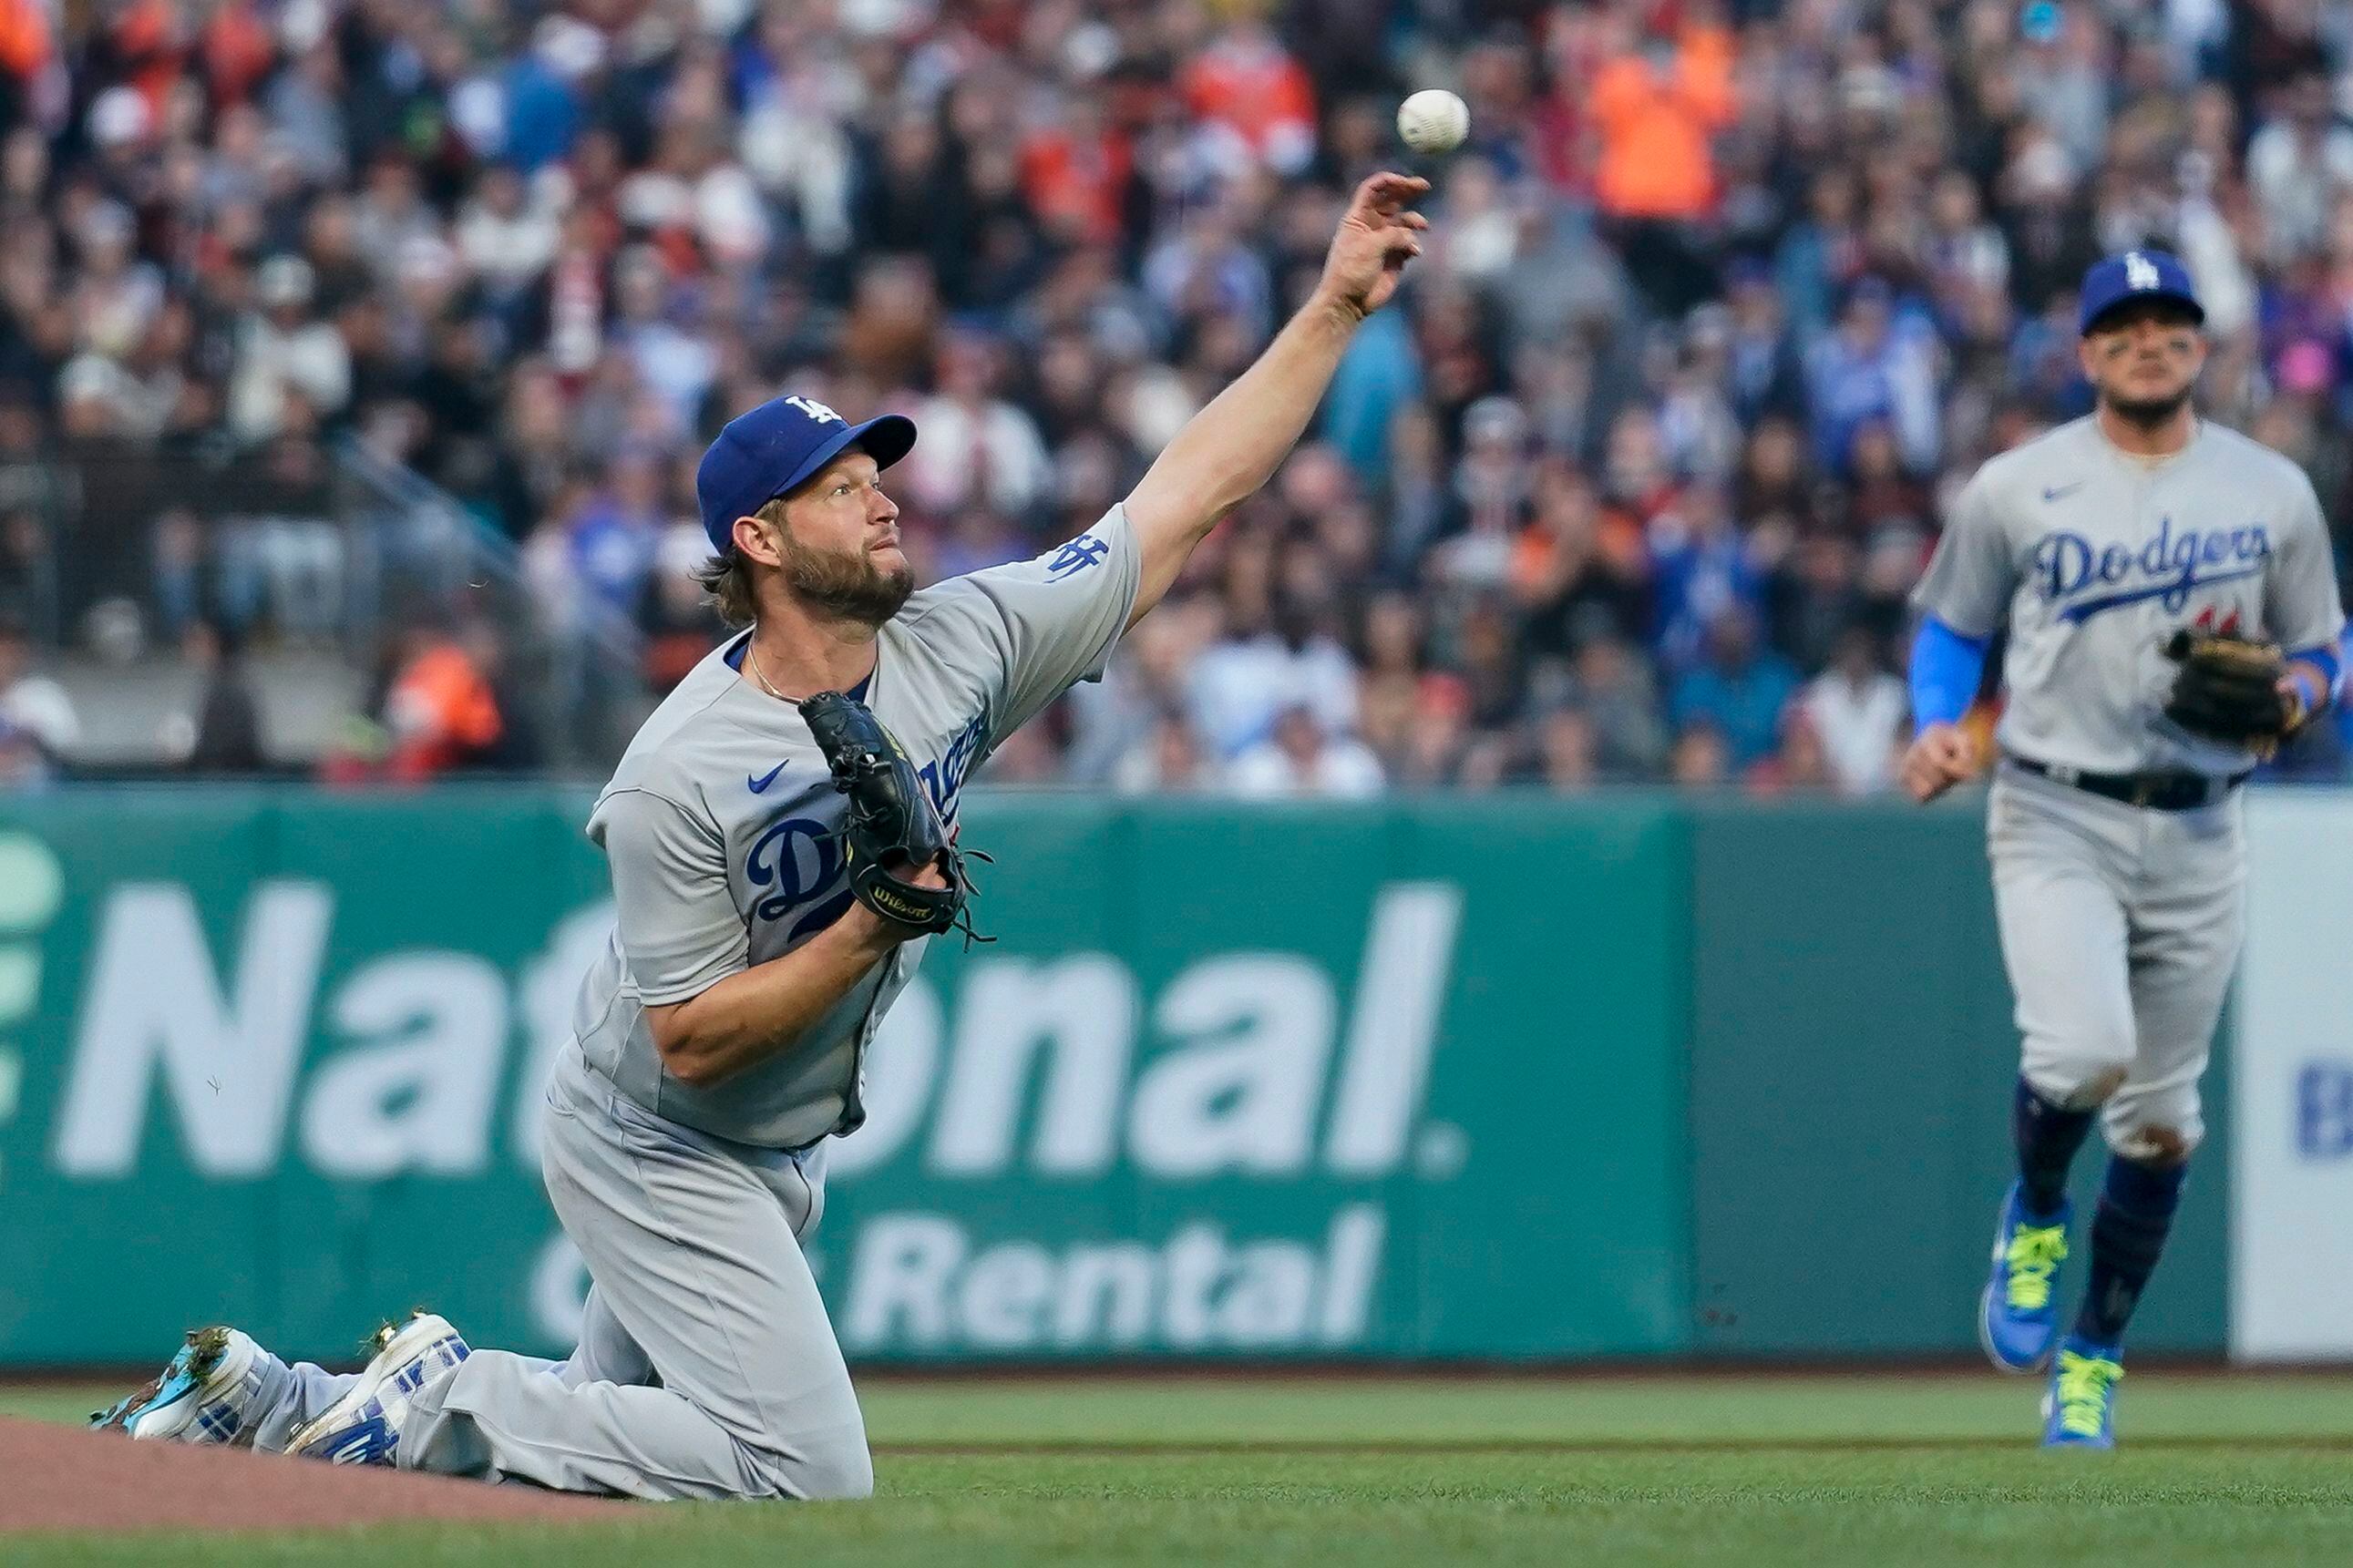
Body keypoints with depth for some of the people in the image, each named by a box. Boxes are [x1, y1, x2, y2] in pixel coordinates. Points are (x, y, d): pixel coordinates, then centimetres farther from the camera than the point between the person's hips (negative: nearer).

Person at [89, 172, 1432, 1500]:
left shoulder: (964, 645, -9)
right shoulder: (676, 779, -25)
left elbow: (1192, 497, -8)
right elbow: (690, 1041, -23)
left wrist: (1337, 307, -13)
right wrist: (873, 931, -30)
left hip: (785, 1152, 8)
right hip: (663, 1156, -8)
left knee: (628, 1439, 16)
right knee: (807, 1472, -15)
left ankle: (277, 1400, 22)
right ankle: (445, 1398, -4)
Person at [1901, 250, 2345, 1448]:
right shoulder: (2015, 488, 1)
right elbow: (1951, 627, 11)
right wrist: (1935, 727, -8)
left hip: (2197, 831, 3)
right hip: (2055, 820, -3)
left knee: (2160, 1115, 6)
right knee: (2085, 1047, -25)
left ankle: (2091, 1362, 22)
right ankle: (2033, 1217, 8)